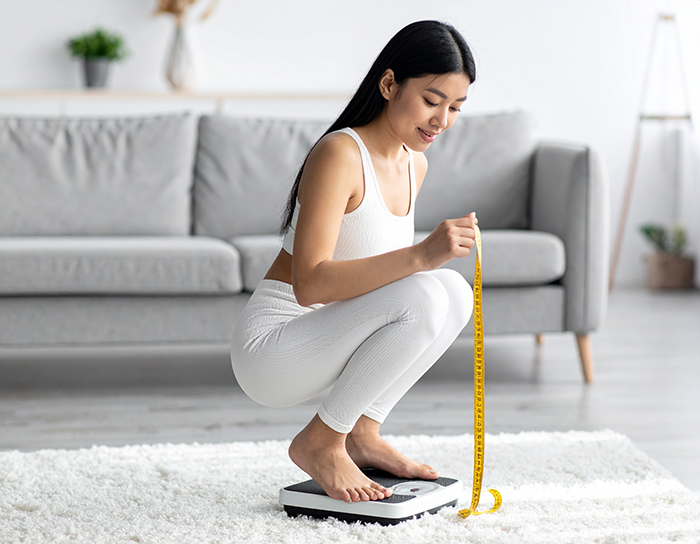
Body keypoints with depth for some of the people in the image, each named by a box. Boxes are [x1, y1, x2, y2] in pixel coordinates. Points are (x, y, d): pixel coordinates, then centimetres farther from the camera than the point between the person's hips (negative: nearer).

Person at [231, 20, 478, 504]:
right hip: (270, 350, -8)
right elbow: (310, 283, -29)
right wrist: (420, 256, -37)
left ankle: (363, 434, 2)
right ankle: (320, 442, -10)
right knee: (422, 296, -27)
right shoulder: (339, 154, -20)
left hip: (328, 344, 8)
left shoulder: (414, 165, 8)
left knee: (454, 291, -7)